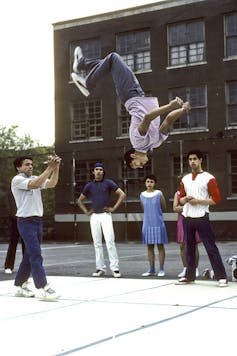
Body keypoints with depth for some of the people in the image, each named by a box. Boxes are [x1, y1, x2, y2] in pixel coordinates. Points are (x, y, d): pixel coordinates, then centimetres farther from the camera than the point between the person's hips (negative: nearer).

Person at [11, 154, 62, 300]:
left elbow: (52, 184, 2)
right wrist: (49, 167, -23)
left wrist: (56, 167, -10)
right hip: (26, 222, -8)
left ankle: (20, 286, 20)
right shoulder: (17, 180, -7)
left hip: (38, 221, 8)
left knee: (29, 255, 11)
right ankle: (43, 288, -15)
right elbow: (35, 184, -23)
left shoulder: (35, 178, 15)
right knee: (36, 255, -13)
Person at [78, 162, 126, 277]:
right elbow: (79, 200, 22)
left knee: (110, 241, -11)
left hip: (105, 215, -3)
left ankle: (115, 268, -9)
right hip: (94, 216, 4)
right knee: (97, 243, 4)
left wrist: (114, 208, -6)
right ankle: (100, 268, 10)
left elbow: (122, 194, -1)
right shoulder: (89, 185, 11)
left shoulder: (108, 183, 1)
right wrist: (86, 212, 9)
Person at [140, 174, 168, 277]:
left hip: (158, 224, -3)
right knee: (149, 246, 7)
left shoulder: (159, 194, -4)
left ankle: (161, 269, 5)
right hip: (147, 223, 3)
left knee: (160, 245, 1)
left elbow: (164, 208, 5)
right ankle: (151, 269, 14)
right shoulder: (142, 195, 6)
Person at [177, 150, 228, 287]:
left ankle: (222, 277, -5)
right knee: (189, 248, 11)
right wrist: (185, 199, -4)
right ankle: (190, 275, 20)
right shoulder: (185, 179, 13)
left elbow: (216, 199, -7)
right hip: (187, 218, 6)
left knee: (211, 247, -7)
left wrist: (198, 201, -14)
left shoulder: (209, 178, -4)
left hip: (202, 218, -5)